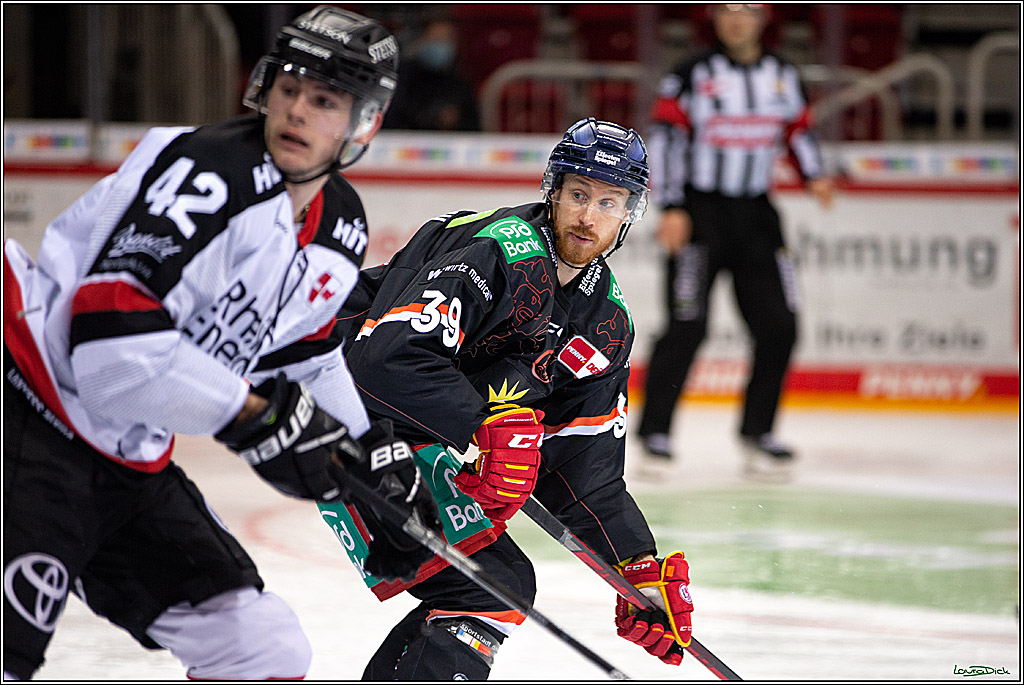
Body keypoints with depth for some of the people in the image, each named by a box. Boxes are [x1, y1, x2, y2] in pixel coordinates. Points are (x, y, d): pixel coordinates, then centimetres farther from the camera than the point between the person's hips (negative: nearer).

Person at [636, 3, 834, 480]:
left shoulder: (782, 75, 8)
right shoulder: (693, 75, -7)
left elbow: (798, 126, 20)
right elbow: (665, 136, -9)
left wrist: (813, 174, 2)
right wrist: (671, 208, -16)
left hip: (755, 214, 5)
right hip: (699, 211, -5)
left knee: (778, 325, -1)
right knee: (688, 326, -12)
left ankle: (757, 431, 12)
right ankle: (654, 431, -3)